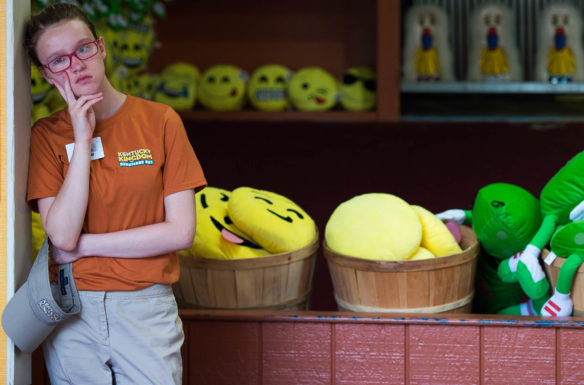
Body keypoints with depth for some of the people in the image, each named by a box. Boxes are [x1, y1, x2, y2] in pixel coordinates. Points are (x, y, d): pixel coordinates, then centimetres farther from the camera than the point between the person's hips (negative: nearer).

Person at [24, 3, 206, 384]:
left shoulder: (160, 121, 0)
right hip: (73, 313, 1)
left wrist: (85, 245, -7)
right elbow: (62, 236, -11)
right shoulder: (47, 135, 2)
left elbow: (181, 232, -6)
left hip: (146, 309, -1)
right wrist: (82, 140, -12)